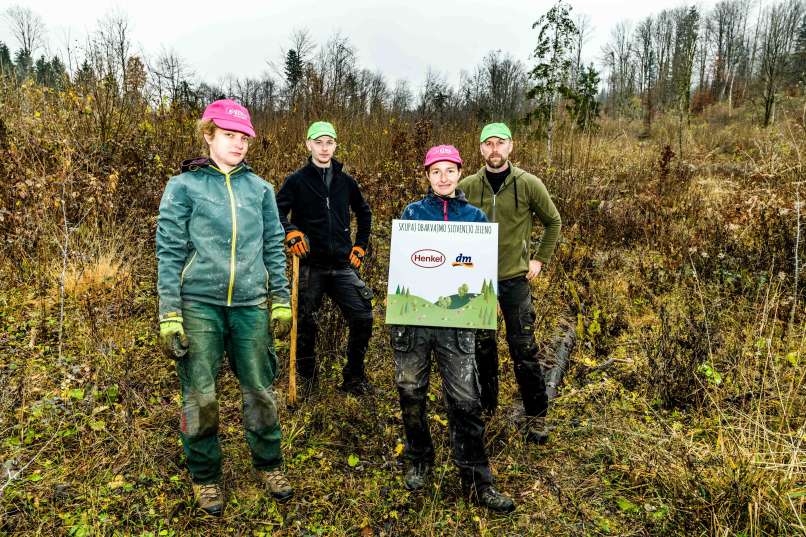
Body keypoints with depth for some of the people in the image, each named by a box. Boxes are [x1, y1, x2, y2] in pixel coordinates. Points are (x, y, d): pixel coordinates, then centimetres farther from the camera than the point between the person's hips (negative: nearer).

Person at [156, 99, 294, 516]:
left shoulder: (259, 188, 8)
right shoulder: (183, 187, 0)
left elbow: (274, 247, 11)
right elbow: (169, 252, -2)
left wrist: (281, 302, 7)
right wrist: (169, 315, -6)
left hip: (251, 305, 2)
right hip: (199, 305, -2)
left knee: (260, 390, 9)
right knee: (200, 396, 6)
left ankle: (268, 464, 29)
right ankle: (205, 476, 26)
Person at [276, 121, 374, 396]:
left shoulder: (346, 181, 11)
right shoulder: (297, 180, 2)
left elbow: (364, 213, 24)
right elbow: (277, 212, -2)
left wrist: (360, 246, 16)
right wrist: (291, 232, -20)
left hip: (343, 266, 3)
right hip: (311, 266, -2)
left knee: (363, 319, -4)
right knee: (306, 324, 4)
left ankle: (354, 377, 14)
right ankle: (306, 378, 25)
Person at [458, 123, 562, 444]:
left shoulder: (528, 184, -5)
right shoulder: (467, 186, 0)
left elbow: (553, 222, 8)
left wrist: (540, 260, 4)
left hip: (515, 278, -2)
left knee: (523, 351, 1)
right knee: (482, 347, 14)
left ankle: (537, 416, 18)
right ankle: (485, 407, 32)